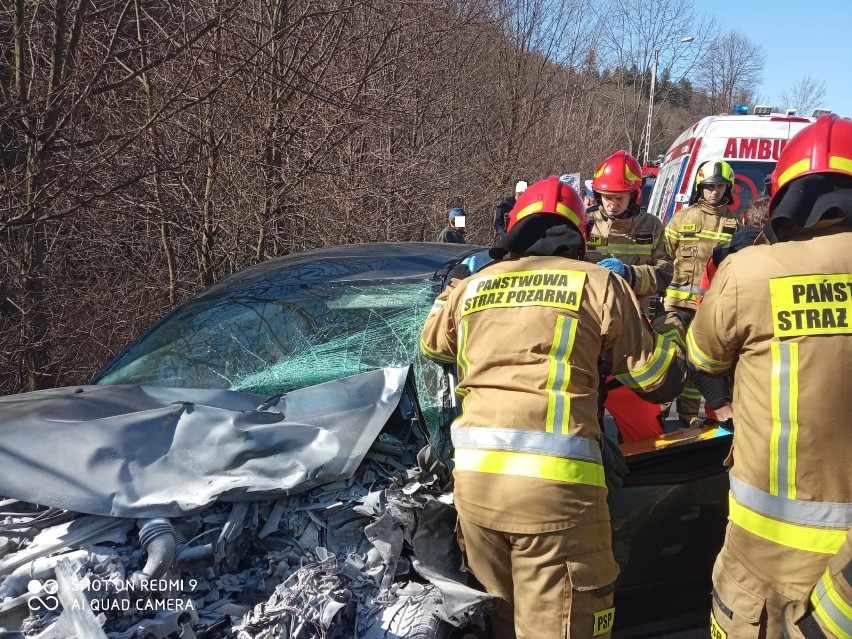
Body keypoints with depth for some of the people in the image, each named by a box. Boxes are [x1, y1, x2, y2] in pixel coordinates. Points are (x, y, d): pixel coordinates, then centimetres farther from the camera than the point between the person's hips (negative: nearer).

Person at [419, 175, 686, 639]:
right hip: (554, 482, -4)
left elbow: (431, 345, 36)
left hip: (473, 476, 5)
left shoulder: (472, 287, 16)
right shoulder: (598, 283, 6)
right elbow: (661, 381, 11)